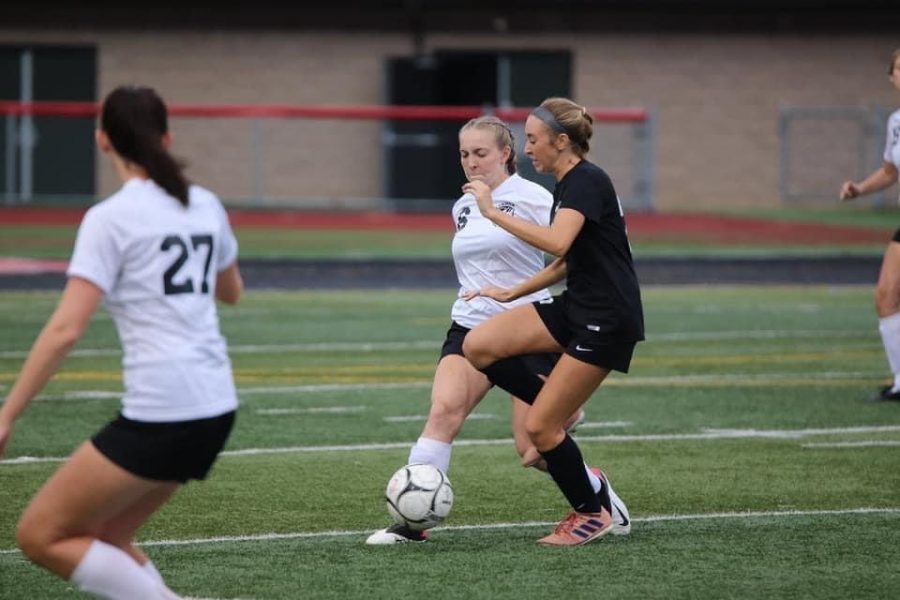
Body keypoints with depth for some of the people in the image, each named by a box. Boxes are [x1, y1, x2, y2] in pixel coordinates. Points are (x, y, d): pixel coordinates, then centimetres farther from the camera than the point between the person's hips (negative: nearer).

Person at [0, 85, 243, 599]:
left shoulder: (110, 219, -9)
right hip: (216, 409, 8)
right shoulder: (205, 205, 10)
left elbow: (65, 330, -15)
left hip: (159, 415, -7)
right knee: (103, 536, 21)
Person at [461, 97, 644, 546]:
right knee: (479, 346, -9)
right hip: (575, 308, 9)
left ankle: (592, 512, 14)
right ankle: (561, 415, 7)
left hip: (606, 322, -9)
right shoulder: (565, 186, 13)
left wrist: (494, 212, -27)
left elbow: (557, 242, -34)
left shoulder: (587, 181, -16)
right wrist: (512, 293, 19)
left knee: (539, 427, -7)